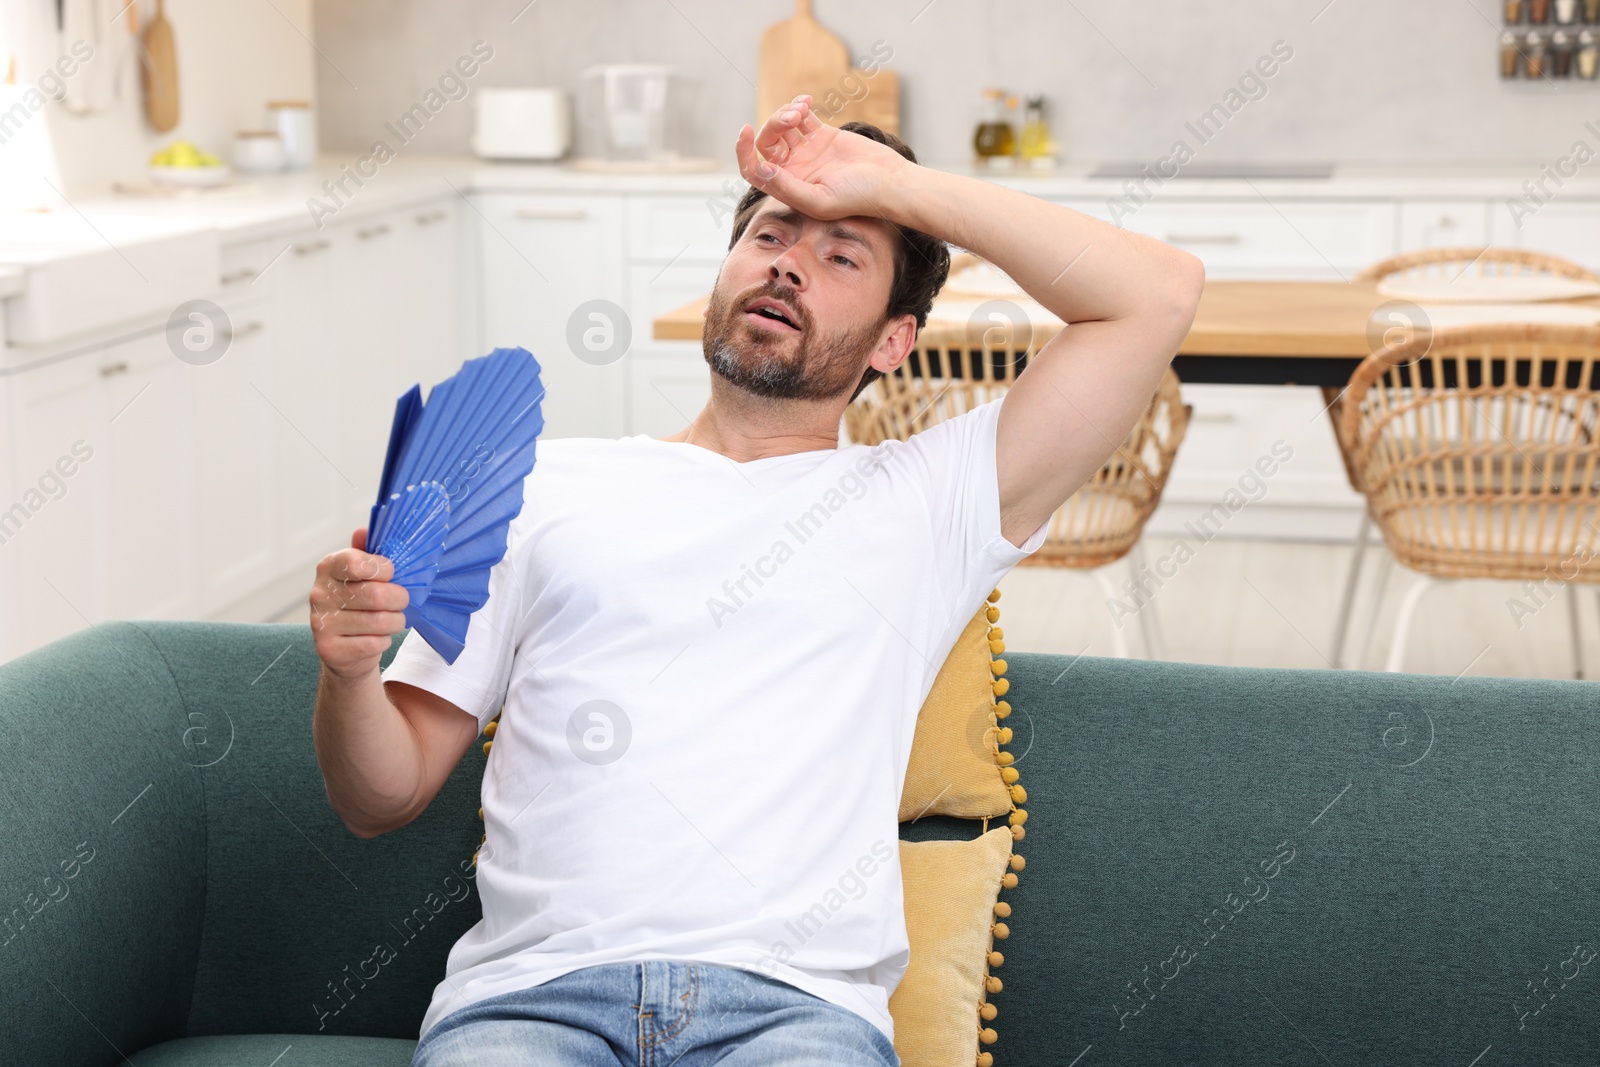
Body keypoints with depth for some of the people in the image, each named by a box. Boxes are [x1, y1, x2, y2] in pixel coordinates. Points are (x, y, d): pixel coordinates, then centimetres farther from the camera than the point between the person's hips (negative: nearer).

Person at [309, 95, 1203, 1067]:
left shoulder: (925, 502, 16)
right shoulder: (547, 485, 20)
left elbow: (1159, 294, 8)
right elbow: (386, 796, 17)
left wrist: (893, 185, 10)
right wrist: (348, 670, -6)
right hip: (533, 988, 1)